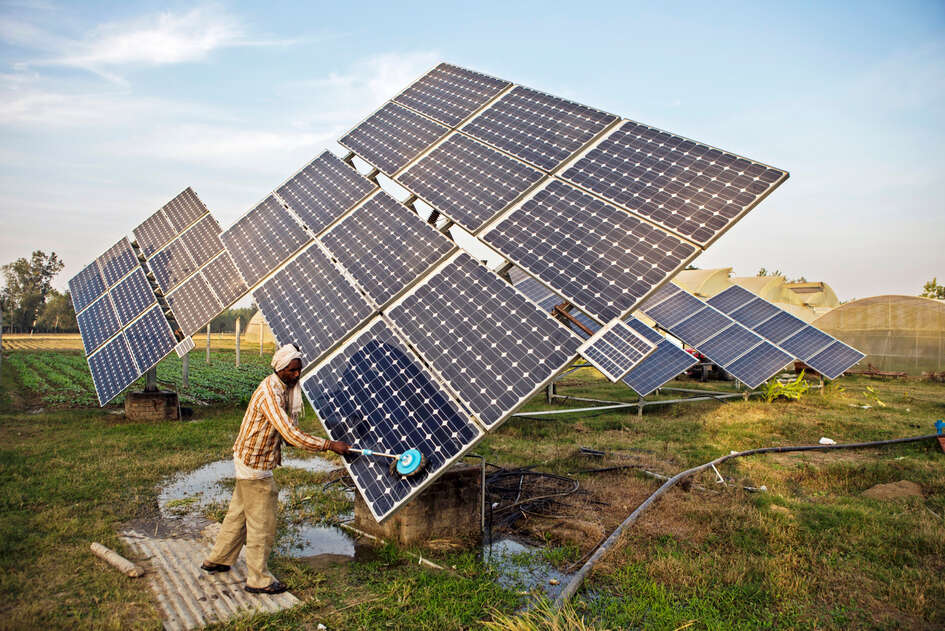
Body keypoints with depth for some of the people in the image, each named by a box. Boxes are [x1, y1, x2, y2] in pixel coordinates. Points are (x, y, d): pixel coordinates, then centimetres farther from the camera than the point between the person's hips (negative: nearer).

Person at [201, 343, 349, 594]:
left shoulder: (285, 388, 4)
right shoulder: (269, 394, -27)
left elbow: (287, 431, 15)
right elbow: (291, 434, -32)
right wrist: (329, 445, -29)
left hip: (248, 460, 10)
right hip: (254, 463, -10)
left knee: (239, 513, 23)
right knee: (262, 521, 1)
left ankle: (217, 560, 39)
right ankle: (258, 579, 14)